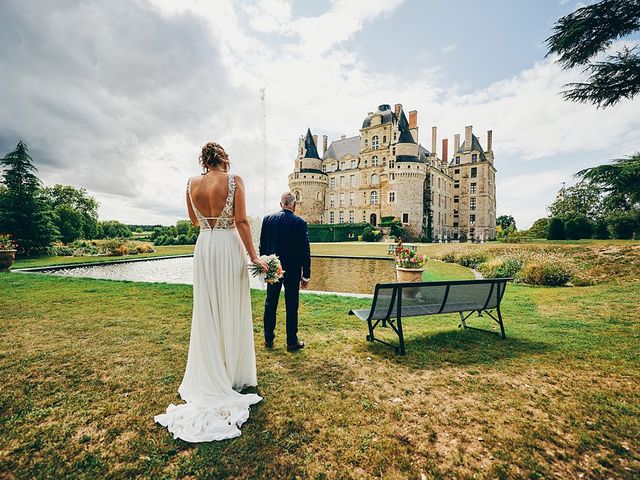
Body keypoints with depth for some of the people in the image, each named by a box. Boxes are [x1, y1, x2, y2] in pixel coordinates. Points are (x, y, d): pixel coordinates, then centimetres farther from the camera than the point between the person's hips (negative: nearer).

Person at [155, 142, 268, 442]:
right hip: (229, 247, -4)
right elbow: (241, 221, -13)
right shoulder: (234, 181, -7)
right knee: (232, 311, 7)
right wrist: (254, 257, -11)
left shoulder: (192, 184, 6)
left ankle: (209, 376, 24)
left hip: (204, 247, 4)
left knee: (207, 312, 13)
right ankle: (234, 375, 19)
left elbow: (194, 220, 16)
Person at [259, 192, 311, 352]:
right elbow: (305, 251, -10)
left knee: (270, 304, 15)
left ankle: (268, 339, 25)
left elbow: (262, 246, 4)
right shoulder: (300, 223, -10)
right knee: (291, 306, 6)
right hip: (292, 271, -3)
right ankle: (292, 342, 15)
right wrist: (306, 275, -3)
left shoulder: (268, 219, 0)